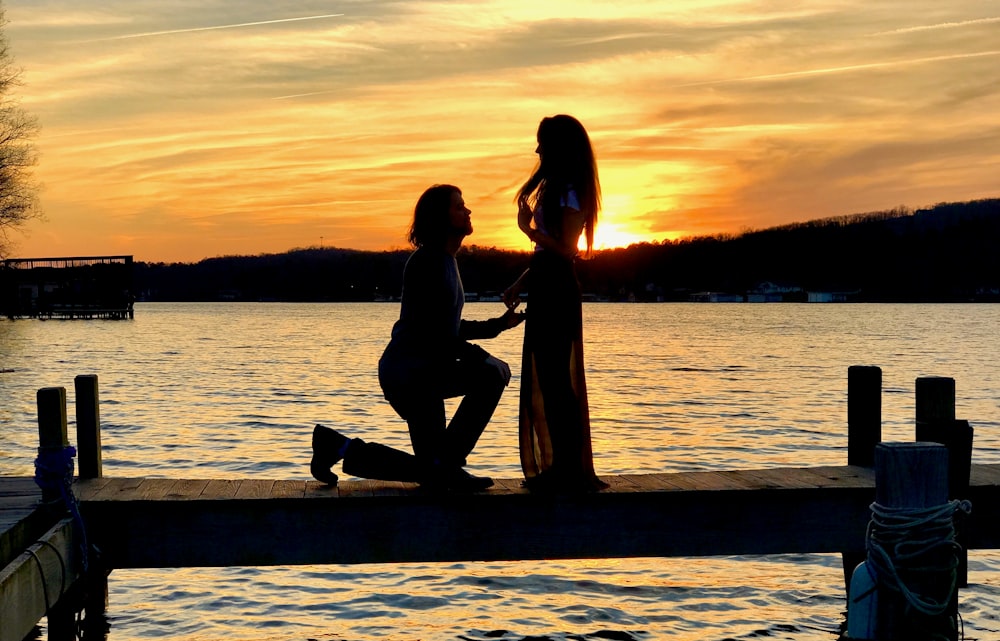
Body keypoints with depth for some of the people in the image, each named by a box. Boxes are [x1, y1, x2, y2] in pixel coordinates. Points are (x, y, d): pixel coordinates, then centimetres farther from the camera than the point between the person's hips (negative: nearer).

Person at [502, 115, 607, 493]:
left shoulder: (569, 191, -10)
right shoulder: (552, 187, 19)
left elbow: (567, 249, -17)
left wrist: (528, 228, -14)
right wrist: (520, 284, 19)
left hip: (557, 291, -10)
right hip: (544, 289, 10)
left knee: (556, 379, -8)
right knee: (544, 379, 12)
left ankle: (572, 469, -3)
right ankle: (560, 466, 18)